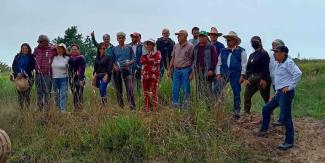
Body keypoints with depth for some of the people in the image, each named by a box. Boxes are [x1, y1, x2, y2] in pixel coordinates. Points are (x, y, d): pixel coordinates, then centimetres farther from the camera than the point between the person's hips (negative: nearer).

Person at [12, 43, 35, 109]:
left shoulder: (31, 57, 2)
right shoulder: (17, 56, 12)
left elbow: (32, 67, -5)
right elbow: (13, 66, 9)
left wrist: (23, 74, -12)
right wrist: (17, 73, -8)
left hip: (28, 77, -3)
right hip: (18, 77, 3)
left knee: (27, 93, -9)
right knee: (20, 93, 1)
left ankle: (27, 108, -4)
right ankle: (21, 108, 7)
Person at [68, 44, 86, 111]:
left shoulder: (81, 57, -5)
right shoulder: (70, 57, 14)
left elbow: (82, 69, -11)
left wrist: (81, 79, -18)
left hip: (79, 78, -6)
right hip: (71, 78, 6)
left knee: (79, 94, -9)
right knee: (74, 94, 10)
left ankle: (80, 108, -5)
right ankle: (75, 108, 17)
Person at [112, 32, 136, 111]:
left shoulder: (129, 48, 8)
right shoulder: (114, 49, 11)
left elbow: (133, 58, 7)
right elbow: (112, 60, 11)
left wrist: (129, 63, -14)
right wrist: (114, 66, -8)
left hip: (126, 69, -2)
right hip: (117, 71, 2)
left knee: (130, 89, -14)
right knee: (118, 89, 6)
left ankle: (133, 107, -15)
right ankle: (121, 107, 15)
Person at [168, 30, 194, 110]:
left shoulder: (190, 46, -6)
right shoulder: (176, 46, 11)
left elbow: (193, 60, -7)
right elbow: (173, 58, 17)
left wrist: (192, 73, -12)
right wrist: (170, 69, 13)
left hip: (185, 70, -5)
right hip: (176, 70, 6)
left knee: (186, 90, 1)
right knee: (175, 90, 7)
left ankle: (185, 107, 9)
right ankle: (175, 107, 15)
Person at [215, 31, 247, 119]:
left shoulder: (241, 51, 3)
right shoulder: (223, 51, 13)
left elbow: (244, 64, 0)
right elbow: (219, 63, 14)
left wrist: (242, 75, -6)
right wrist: (218, 74, 4)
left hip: (235, 74, -2)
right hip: (224, 74, 3)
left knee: (236, 93, 3)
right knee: (218, 91, -6)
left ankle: (237, 111, 12)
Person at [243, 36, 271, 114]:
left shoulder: (264, 54, -5)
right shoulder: (252, 55, 19)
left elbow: (266, 68, -15)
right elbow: (248, 67, 17)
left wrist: (264, 79, -22)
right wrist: (246, 78, 6)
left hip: (261, 78, -8)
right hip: (251, 78, 8)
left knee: (266, 98, -2)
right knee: (246, 95, 3)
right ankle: (246, 113, 10)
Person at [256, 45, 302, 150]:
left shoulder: (288, 62, -12)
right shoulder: (279, 64, 16)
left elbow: (298, 73, -24)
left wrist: (290, 87, -21)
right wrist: (277, 90, 17)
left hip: (286, 93, -10)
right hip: (279, 93, 10)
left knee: (286, 117, -10)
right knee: (266, 109, 18)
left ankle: (289, 142, -5)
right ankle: (263, 130, 34)